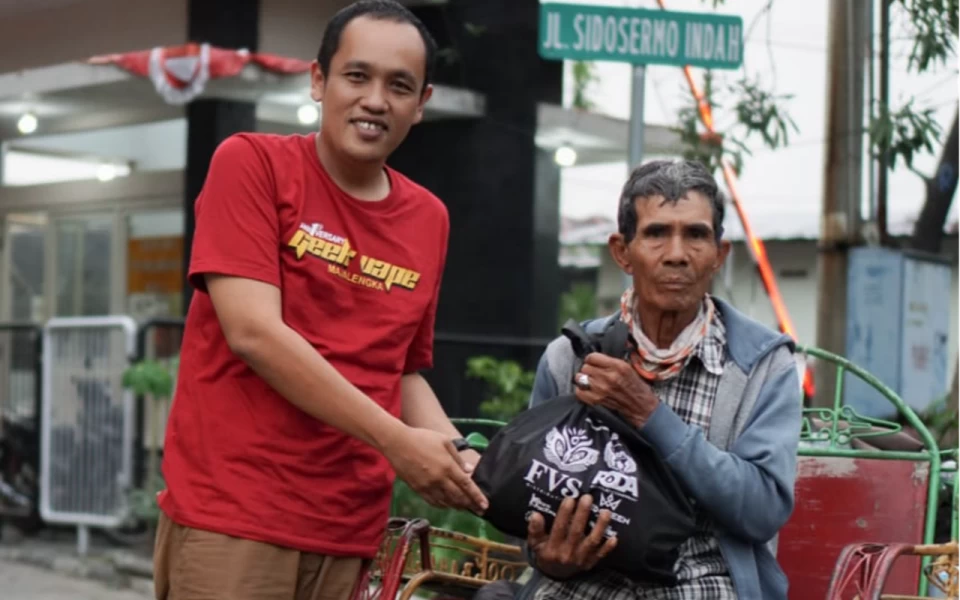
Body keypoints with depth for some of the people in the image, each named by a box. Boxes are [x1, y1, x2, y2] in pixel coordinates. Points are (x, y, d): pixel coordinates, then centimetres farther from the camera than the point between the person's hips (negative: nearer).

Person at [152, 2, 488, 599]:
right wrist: (395, 441, -16)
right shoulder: (251, 163, -5)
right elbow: (253, 331, -15)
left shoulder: (430, 219, 9)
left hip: (350, 533, 5)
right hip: (230, 517, -5)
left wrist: (457, 455, -2)